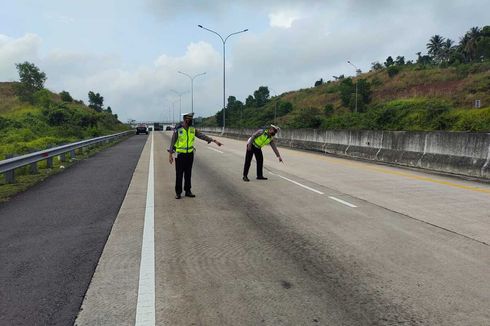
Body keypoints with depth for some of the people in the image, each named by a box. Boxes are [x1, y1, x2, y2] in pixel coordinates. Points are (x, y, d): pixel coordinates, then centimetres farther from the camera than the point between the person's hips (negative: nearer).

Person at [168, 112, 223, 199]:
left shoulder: (192, 129, 1)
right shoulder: (177, 129, -12)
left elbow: (202, 136, -4)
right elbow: (172, 142, -9)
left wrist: (214, 140, -12)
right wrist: (170, 155, -12)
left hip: (189, 154, 4)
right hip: (180, 155, -4)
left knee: (188, 174, 9)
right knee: (179, 174, 2)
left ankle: (188, 191, 19)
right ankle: (178, 192, 13)